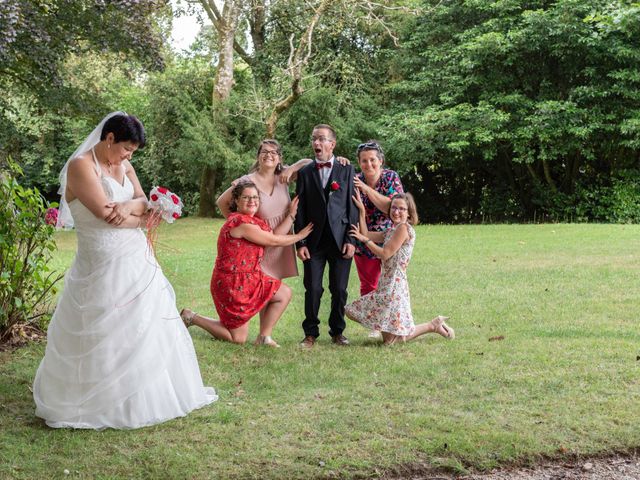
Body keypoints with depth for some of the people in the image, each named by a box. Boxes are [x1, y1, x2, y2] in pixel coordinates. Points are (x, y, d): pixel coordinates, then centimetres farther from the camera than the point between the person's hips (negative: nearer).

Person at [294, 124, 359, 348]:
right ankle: (310, 333, 12)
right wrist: (300, 243, -2)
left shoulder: (346, 170, 5)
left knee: (339, 290, 4)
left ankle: (337, 331, 18)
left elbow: (352, 207, 2)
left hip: (340, 240, 0)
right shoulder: (305, 173, 7)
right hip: (314, 241, 1)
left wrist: (351, 240, -5)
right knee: (313, 289, 1)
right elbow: (300, 210, 6)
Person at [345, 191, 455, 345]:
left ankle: (433, 326, 8)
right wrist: (362, 209, 8)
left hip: (394, 285, -9)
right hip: (387, 285, 9)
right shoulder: (391, 231, 15)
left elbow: (385, 254, -15)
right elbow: (366, 234, 10)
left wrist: (365, 240, -8)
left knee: (390, 339, -8)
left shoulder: (404, 228, -12)